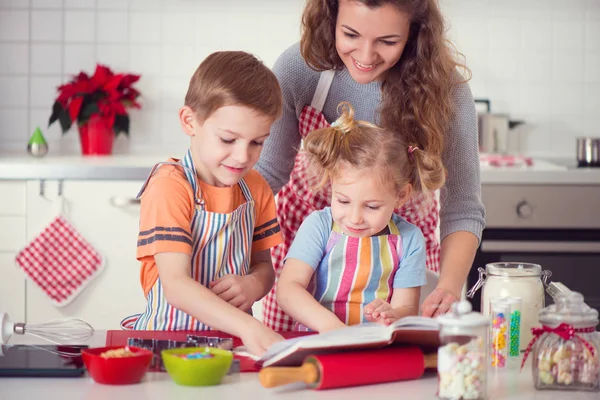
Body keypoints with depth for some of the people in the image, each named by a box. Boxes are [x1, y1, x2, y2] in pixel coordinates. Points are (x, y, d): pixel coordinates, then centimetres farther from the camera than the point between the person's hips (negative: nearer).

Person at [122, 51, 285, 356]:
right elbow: (176, 285, -22)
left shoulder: (255, 187, 9)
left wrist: (253, 285, -7)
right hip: (170, 336, -3)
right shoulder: (170, 186, -12)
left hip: (231, 337, 4)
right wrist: (247, 326, -36)